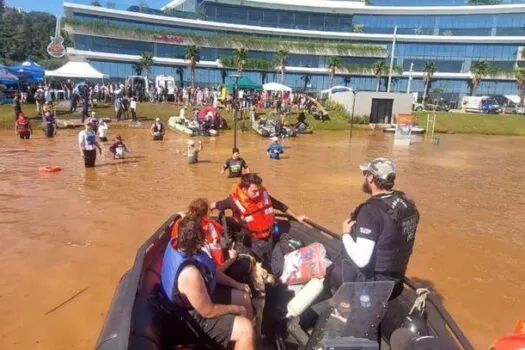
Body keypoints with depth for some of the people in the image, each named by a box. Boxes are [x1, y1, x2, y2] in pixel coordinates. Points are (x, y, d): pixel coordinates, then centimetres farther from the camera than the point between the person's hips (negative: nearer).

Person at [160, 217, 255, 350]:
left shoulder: (177, 243, -13)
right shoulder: (190, 274, -41)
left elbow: (210, 269, 3)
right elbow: (208, 312, -27)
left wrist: (236, 284, 6)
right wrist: (236, 309, -10)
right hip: (196, 316, -9)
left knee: (244, 298, 15)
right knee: (246, 329, -18)